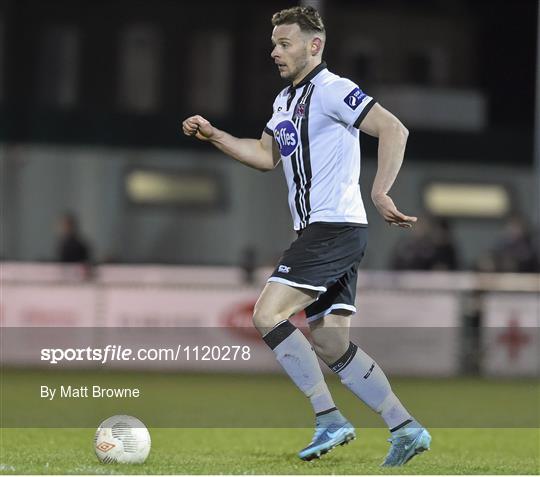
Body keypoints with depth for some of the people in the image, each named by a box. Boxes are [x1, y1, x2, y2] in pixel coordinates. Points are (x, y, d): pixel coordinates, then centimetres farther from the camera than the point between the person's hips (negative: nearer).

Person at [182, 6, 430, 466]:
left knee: (268, 315, -15)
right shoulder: (286, 100, 19)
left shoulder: (332, 90, -11)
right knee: (331, 346, 7)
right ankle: (406, 428, 10)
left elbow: (393, 130, -18)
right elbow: (266, 155, 27)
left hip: (335, 227, -10)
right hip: (318, 233, 10)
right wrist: (213, 135, 17)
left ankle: (329, 418, -11)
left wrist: (380, 193, -24)